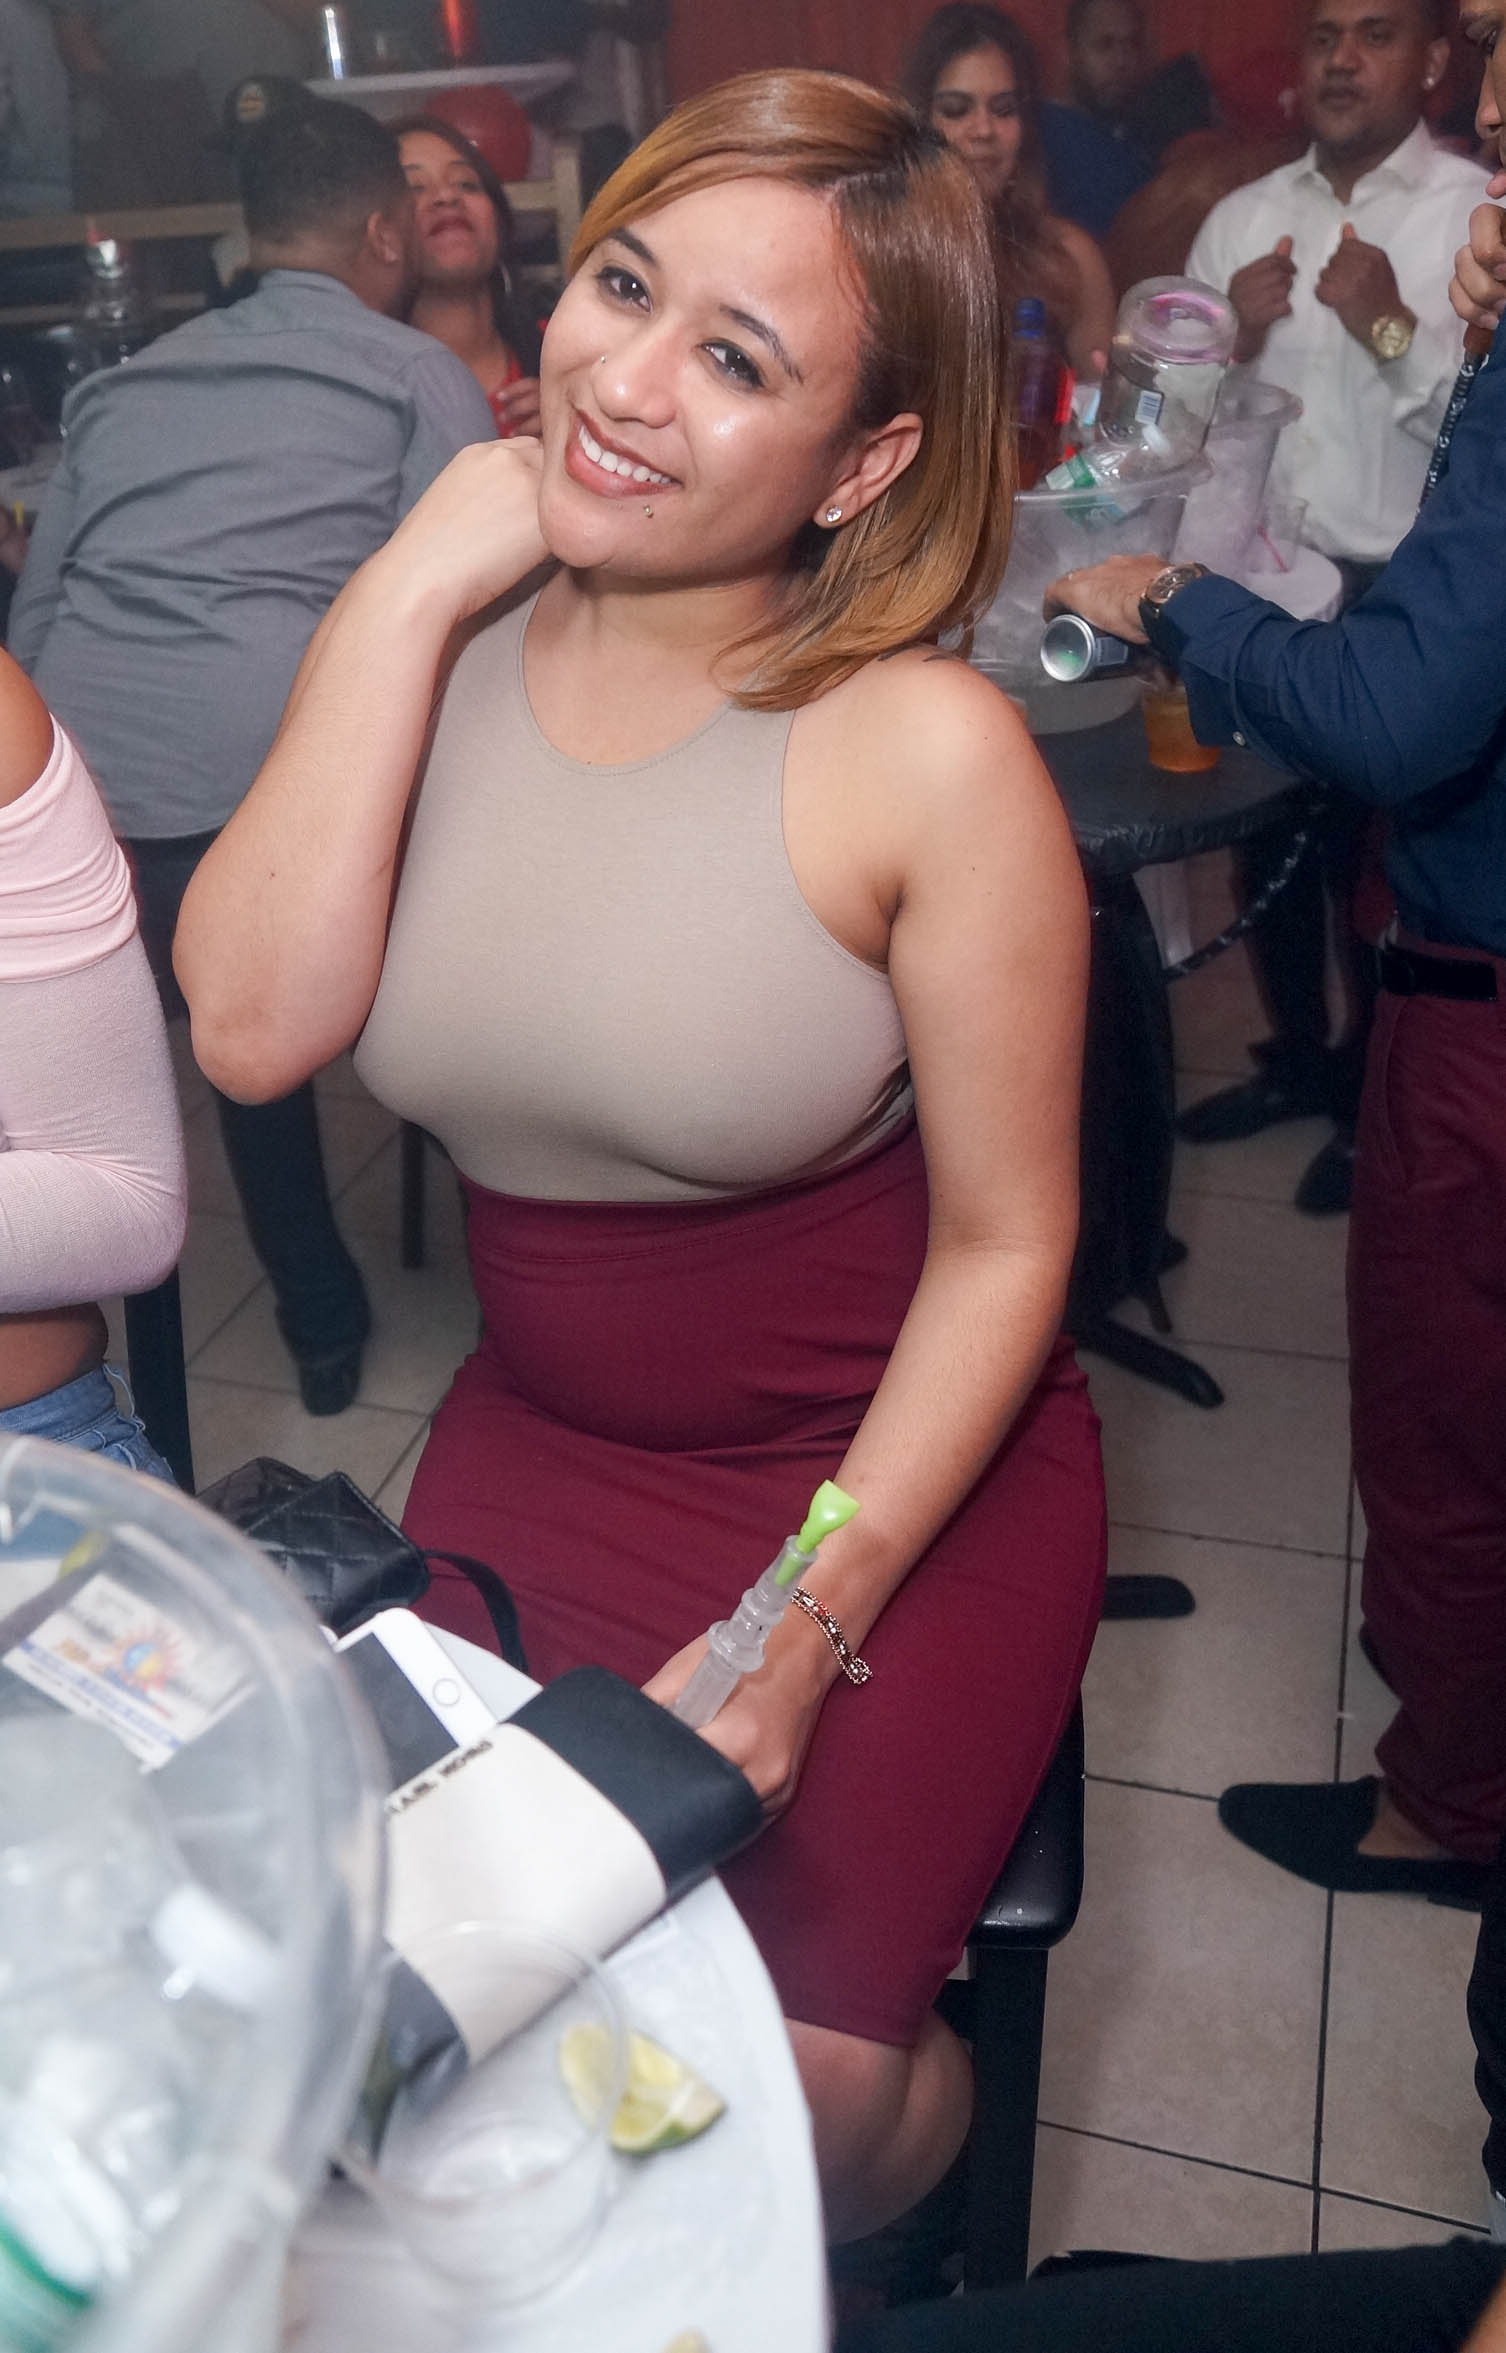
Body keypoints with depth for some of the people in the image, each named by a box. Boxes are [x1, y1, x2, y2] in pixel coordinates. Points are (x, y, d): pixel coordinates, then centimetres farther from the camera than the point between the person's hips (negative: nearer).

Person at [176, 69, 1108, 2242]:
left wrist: (804, 1629, -16)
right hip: (536, 1449, 4)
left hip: (897, 1476, -3)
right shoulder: (438, 638, -6)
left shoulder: (922, 751, -21)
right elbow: (253, 1031, -19)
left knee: (789, 2096, -6)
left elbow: (1005, 1244, -14)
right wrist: (408, 593, -20)